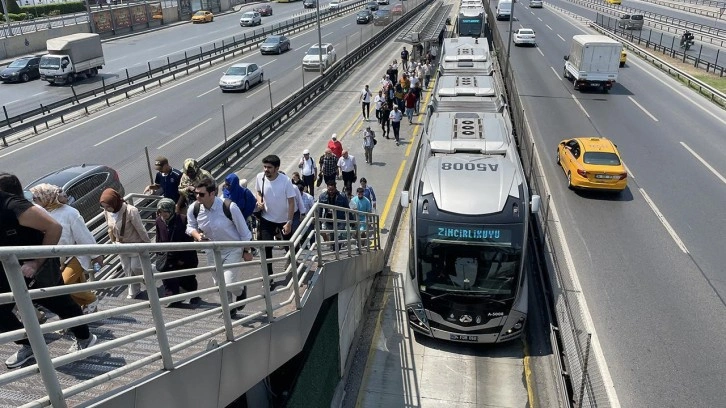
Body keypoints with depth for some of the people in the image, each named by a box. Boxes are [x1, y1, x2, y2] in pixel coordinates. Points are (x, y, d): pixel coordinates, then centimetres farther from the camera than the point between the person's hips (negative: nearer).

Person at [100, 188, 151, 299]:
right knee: (127, 270, 15)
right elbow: (110, 228, 5)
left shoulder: (131, 211, -31)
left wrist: (148, 243, -12)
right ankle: (133, 291, 32)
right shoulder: (107, 212, -12)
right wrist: (113, 242, 12)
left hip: (135, 244, -5)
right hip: (121, 245, 6)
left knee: (136, 267, 1)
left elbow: (140, 229, -21)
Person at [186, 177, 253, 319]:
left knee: (229, 284, -13)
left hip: (233, 250, -5)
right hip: (213, 251, 5)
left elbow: (243, 231, -14)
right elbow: (190, 227, 5)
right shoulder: (193, 209, -16)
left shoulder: (229, 207, -28)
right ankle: (230, 310, 40)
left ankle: (241, 290, 25)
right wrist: (197, 235, -18)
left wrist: (246, 251, -5)